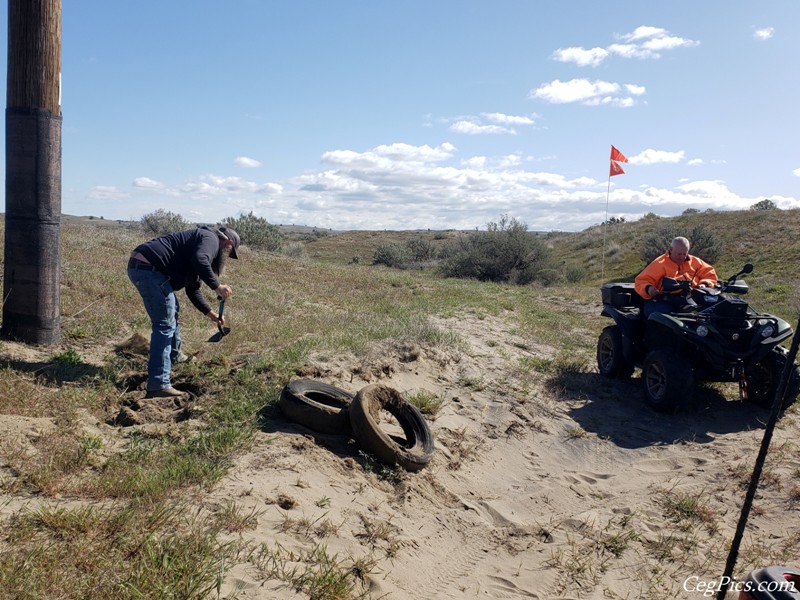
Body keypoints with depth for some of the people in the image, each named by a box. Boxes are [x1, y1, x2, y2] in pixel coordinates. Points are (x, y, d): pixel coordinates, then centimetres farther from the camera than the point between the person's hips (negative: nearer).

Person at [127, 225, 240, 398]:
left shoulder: (202, 241, 28)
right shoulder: (211, 239, -2)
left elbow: (193, 289, 32)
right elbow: (200, 261, -26)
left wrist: (210, 313, 30)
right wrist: (217, 286, -19)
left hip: (140, 266, 11)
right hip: (149, 268, -11)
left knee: (171, 311, 29)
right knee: (165, 325, -9)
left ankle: (173, 356, 48)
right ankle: (158, 385, -11)